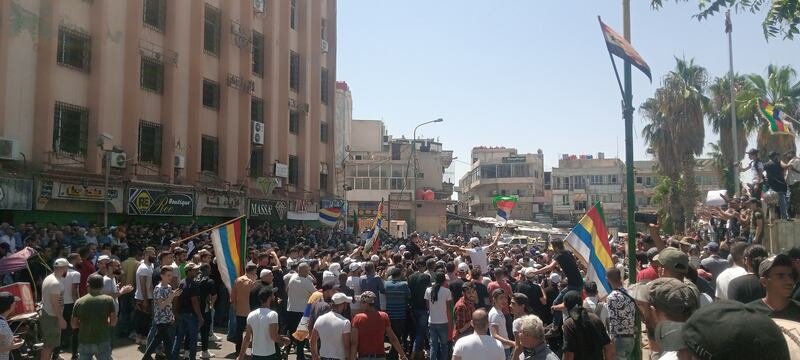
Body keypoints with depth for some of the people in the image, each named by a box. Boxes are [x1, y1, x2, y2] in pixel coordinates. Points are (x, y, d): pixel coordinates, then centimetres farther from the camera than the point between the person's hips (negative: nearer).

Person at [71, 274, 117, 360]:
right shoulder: (108, 300, -6)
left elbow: (74, 325, 3)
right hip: (103, 341, -2)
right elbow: (113, 322, -7)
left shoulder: (79, 302, -1)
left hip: (84, 342, 2)